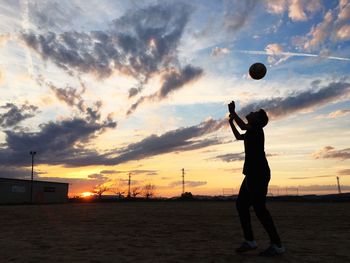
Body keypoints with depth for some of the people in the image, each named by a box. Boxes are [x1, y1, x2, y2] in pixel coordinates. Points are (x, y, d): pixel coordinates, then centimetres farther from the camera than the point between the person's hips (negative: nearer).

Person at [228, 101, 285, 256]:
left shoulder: (257, 128, -3)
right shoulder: (252, 132, 22)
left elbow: (243, 126, -21)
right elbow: (238, 136, 40)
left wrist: (233, 112, -9)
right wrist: (231, 121, 37)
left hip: (259, 173, -10)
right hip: (253, 173, 10)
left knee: (258, 207, -12)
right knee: (241, 204, 6)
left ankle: (277, 245, -6)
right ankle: (250, 241, 8)